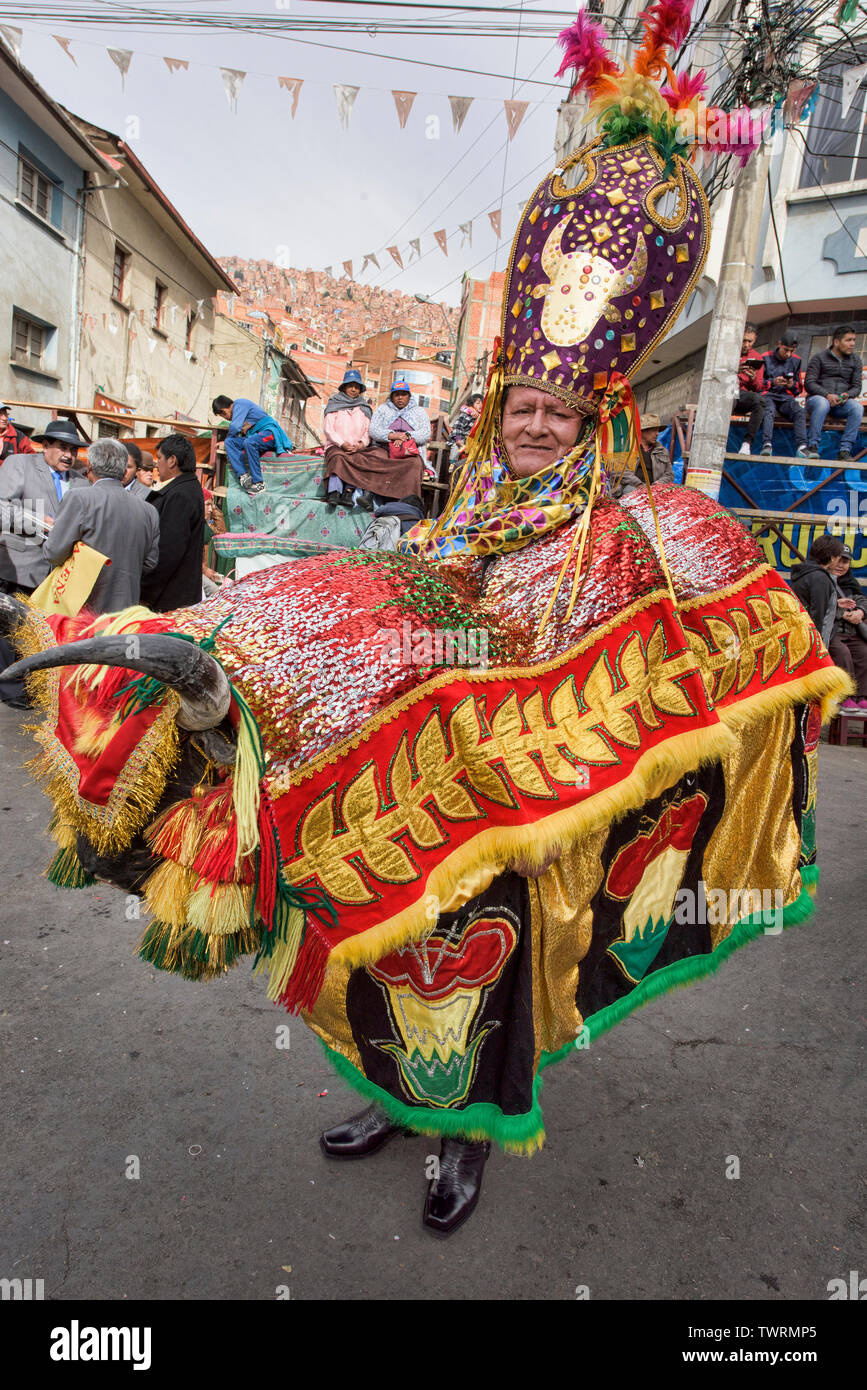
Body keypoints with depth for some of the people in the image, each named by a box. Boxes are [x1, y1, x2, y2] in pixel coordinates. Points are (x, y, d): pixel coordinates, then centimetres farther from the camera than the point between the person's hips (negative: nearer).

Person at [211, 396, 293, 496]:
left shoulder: (239, 404, -5)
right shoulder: (237, 408, 23)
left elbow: (235, 427, -14)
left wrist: (227, 438, 3)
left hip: (269, 432, -9)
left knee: (249, 442, -37)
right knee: (229, 442, -8)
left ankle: (258, 484, -31)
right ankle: (243, 476, -25)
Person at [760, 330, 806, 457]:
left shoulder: (796, 361, 15)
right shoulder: (766, 358, 6)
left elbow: (799, 388, 19)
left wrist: (792, 384, -5)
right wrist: (773, 382, -14)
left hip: (786, 397, 3)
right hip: (768, 395, -2)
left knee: (799, 411, -29)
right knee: (769, 410, -37)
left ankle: (802, 447, -40)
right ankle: (767, 445, -50)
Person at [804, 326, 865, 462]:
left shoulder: (855, 360, 16)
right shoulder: (819, 357, 4)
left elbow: (857, 385, 10)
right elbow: (809, 383, -6)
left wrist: (848, 395, -14)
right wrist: (827, 395, -22)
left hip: (841, 404, 3)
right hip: (817, 398, -3)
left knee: (857, 407, -29)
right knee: (822, 403, -39)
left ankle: (844, 450, -30)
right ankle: (812, 446, -31)